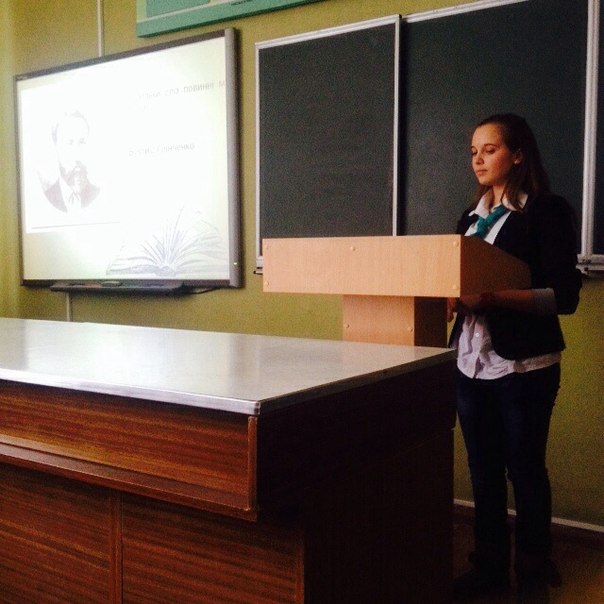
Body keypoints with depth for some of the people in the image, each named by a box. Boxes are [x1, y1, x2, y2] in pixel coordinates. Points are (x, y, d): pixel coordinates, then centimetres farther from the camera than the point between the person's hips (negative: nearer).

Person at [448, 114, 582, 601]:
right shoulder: (472, 217, 15)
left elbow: (565, 296, -13)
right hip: (471, 360, 6)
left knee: (525, 467, 6)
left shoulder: (549, 211, -5)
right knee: (483, 469, 12)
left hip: (524, 364, -5)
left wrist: (494, 296, -24)